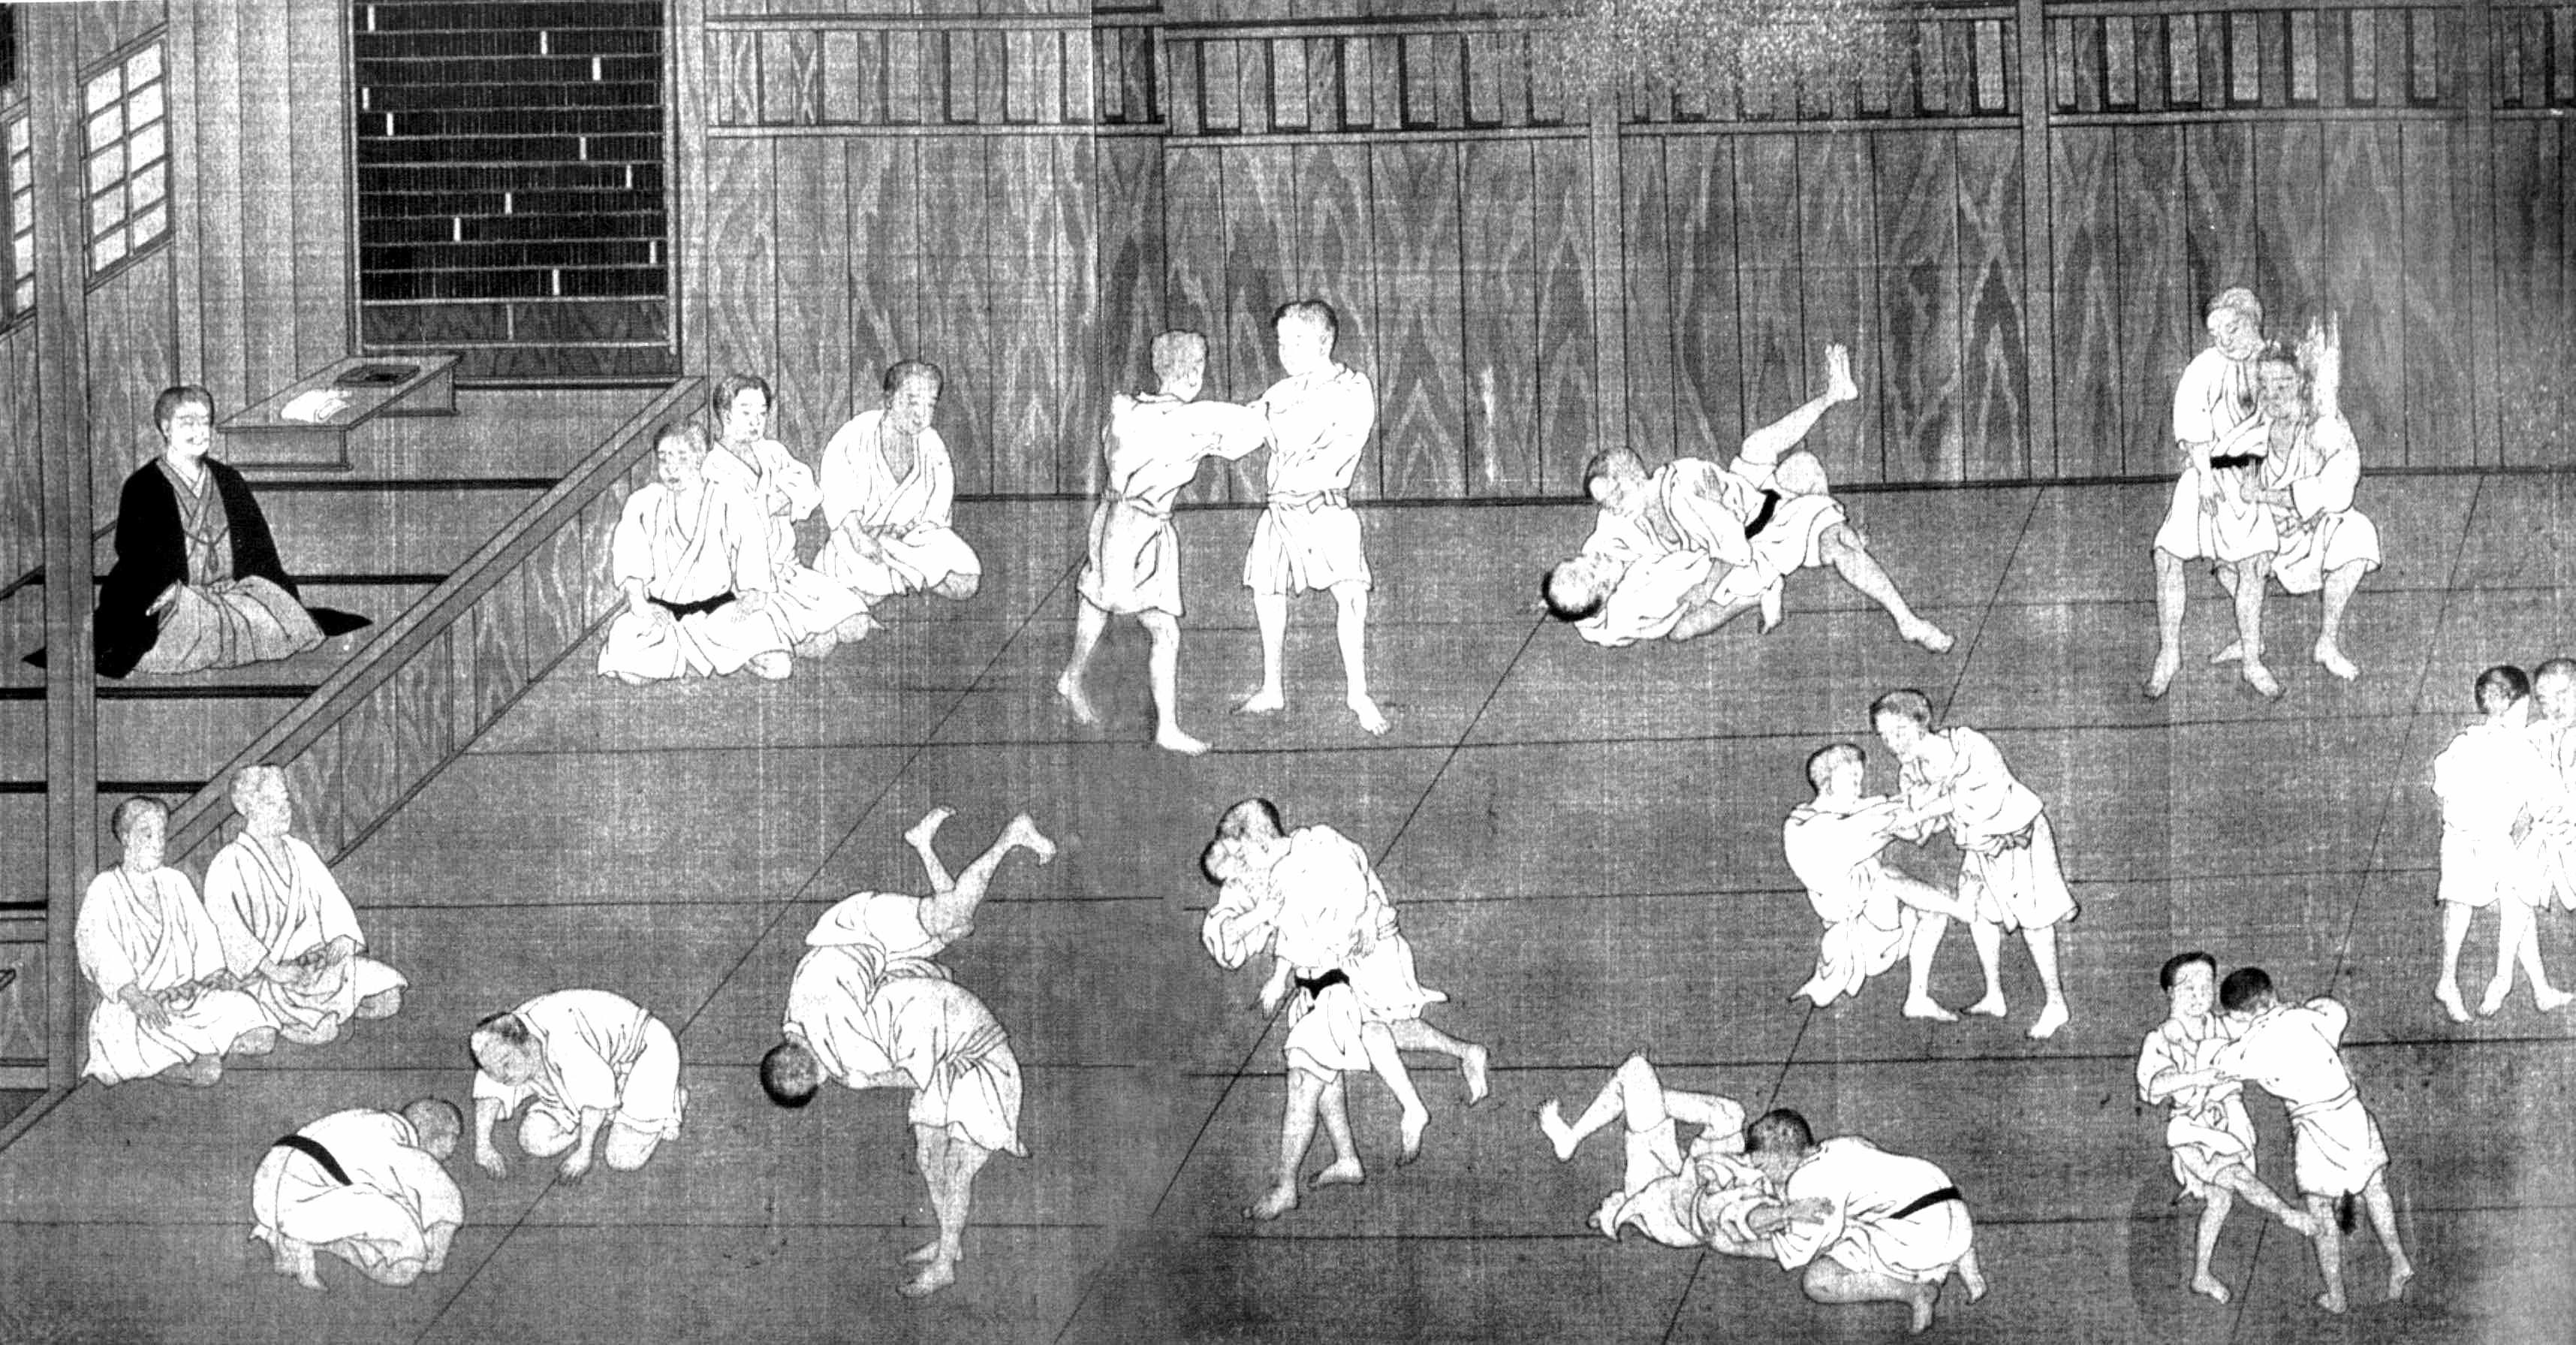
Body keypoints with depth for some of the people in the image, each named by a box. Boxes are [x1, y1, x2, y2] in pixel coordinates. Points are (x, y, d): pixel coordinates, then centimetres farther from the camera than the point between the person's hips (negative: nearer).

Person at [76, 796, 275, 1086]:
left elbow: (202, 933, 13)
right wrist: (136, 997, -27)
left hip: (190, 994, 7)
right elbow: (102, 953, -12)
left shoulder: (175, 883, 19)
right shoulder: (105, 890, 0)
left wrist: (216, 973, -7)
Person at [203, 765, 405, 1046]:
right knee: (319, 1031, -30)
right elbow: (229, 929, -18)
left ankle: (329, 1009, 7)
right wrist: (272, 970, -27)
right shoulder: (227, 865, -6)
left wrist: (340, 947, -9)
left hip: (317, 959, 7)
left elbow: (333, 905, 11)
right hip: (261, 976, -7)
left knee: (389, 998, -13)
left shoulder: (301, 853, 17)